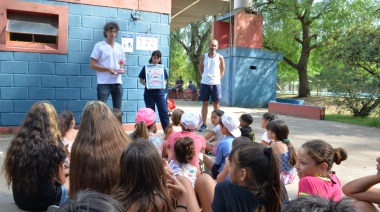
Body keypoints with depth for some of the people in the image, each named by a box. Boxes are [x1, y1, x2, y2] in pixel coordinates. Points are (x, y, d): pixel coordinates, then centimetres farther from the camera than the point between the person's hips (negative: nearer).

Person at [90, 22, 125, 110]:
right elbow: (92, 65, -5)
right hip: (104, 83, -4)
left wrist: (122, 69, -4)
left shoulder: (119, 47, 14)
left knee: (118, 109, 7)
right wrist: (107, 69, -17)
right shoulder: (99, 46, -1)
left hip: (117, 83, 5)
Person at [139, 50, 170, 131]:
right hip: (149, 93, -1)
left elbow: (165, 80, 10)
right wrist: (146, 84, -17)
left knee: (164, 112, -3)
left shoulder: (162, 68, 5)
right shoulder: (146, 67, 0)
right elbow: (141, 79, 2)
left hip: (159, 93, 1)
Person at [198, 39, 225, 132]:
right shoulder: (204, 57, 5)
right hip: (205, 83, 1)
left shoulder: (220, 58, 1)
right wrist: (204, 76, 5)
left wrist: (218, 78, 3)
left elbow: (222, 70, 11)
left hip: (216, 83, -1)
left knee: (216, 104, 4)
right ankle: (204, 124, 10)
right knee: (204, 104, 5)